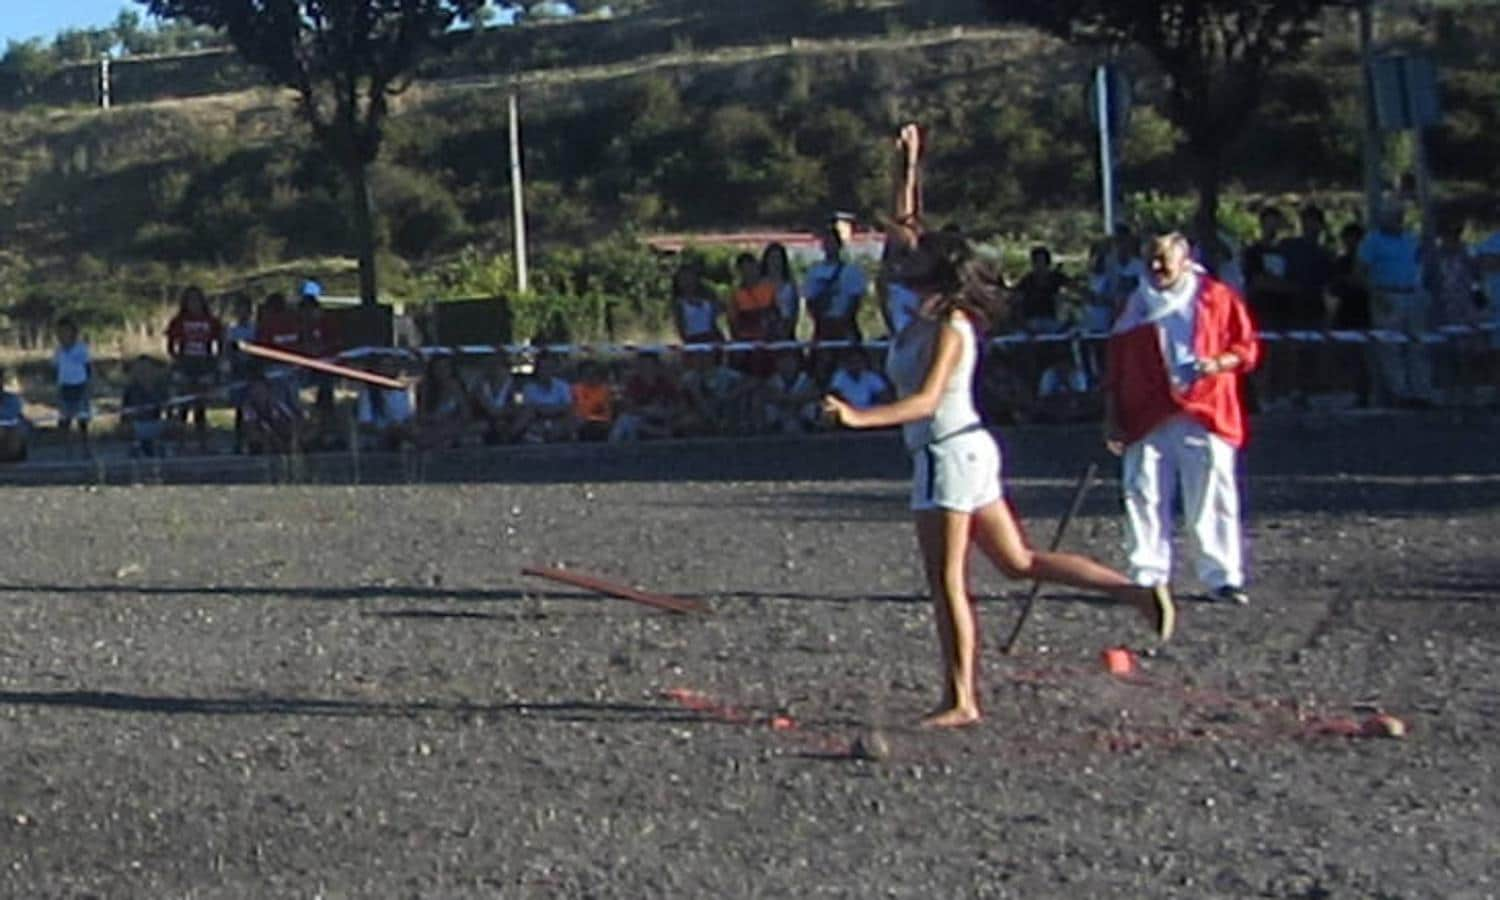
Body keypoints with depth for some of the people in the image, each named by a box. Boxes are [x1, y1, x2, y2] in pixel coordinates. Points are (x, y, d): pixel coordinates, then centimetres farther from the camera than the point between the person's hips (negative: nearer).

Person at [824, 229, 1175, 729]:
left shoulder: (948, 328, -15)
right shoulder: (930, 318, 9)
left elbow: (926, 400, -27)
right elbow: (906, 228, 24)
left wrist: (859, 417, -35)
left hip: (950, 453, -10)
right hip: (967, 450, 10)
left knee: (946, 581, -3)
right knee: (1018, 561, 14)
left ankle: (961, 701, 2)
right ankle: (1136, 591, 11)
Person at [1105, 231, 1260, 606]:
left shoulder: (1217, 298, 3)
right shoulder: (1137, 304, 11)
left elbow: (1247, 348, 5)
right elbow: (1117, 368, 13)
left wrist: (1217, 363, -15)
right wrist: (1113, 421, 9)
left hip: (1205, 416, -2)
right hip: (1147, 420, 2)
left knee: (1214, 498, -2)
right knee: (1145, 498, 0)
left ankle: (1222, 576, 6)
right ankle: (1148, 578, 8)